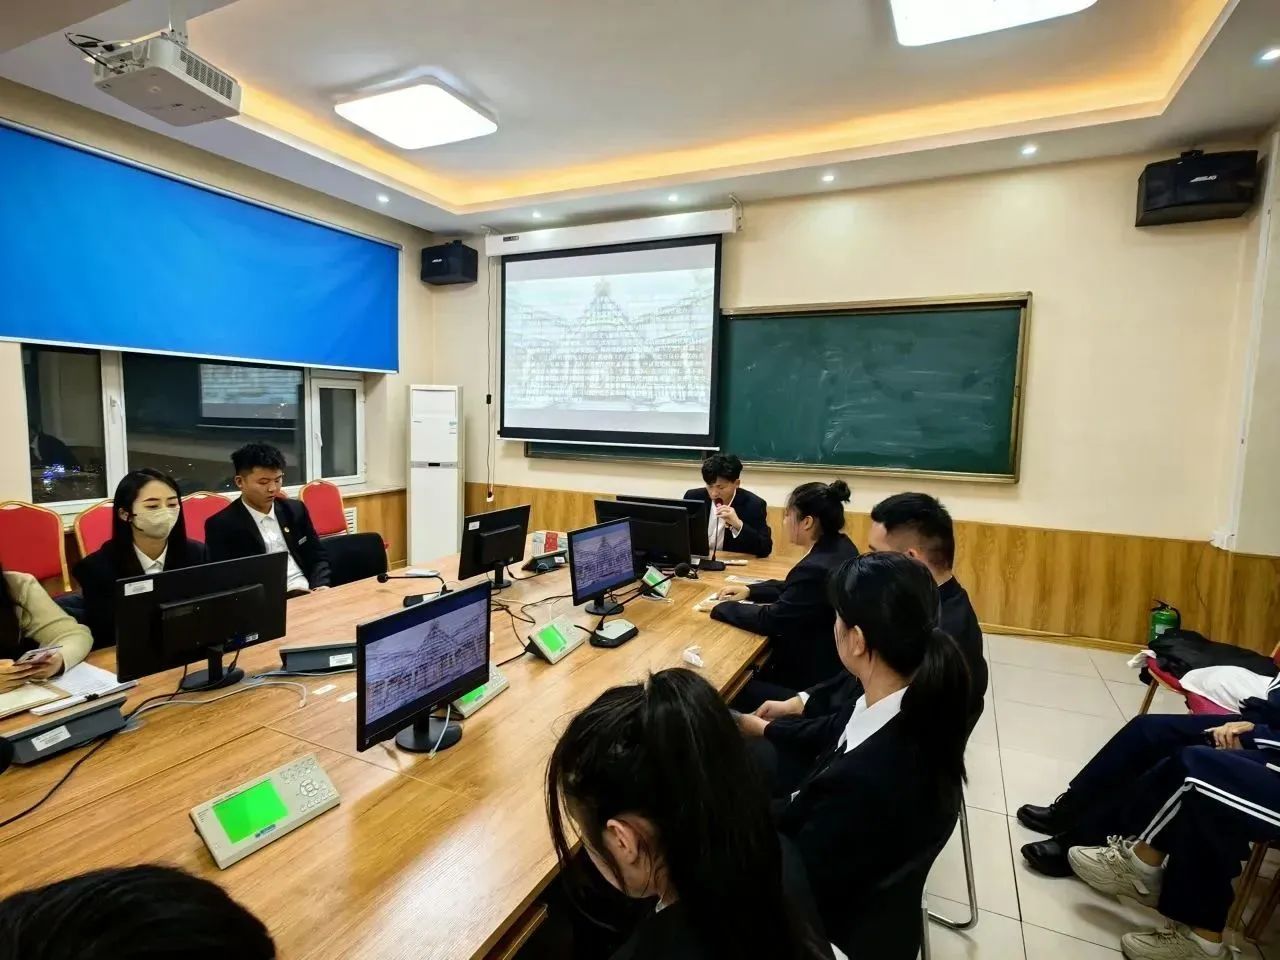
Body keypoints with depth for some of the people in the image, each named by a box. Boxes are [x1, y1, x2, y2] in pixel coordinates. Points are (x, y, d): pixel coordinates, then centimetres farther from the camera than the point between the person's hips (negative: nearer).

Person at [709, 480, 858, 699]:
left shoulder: (818, 567, -31)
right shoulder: (840, 547, -1)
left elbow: (772, 619, -22)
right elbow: (794, 590, 13)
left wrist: (720, 607, -10)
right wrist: (750, 590, 6)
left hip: (812, 678, -9)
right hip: (827, 658, 9)